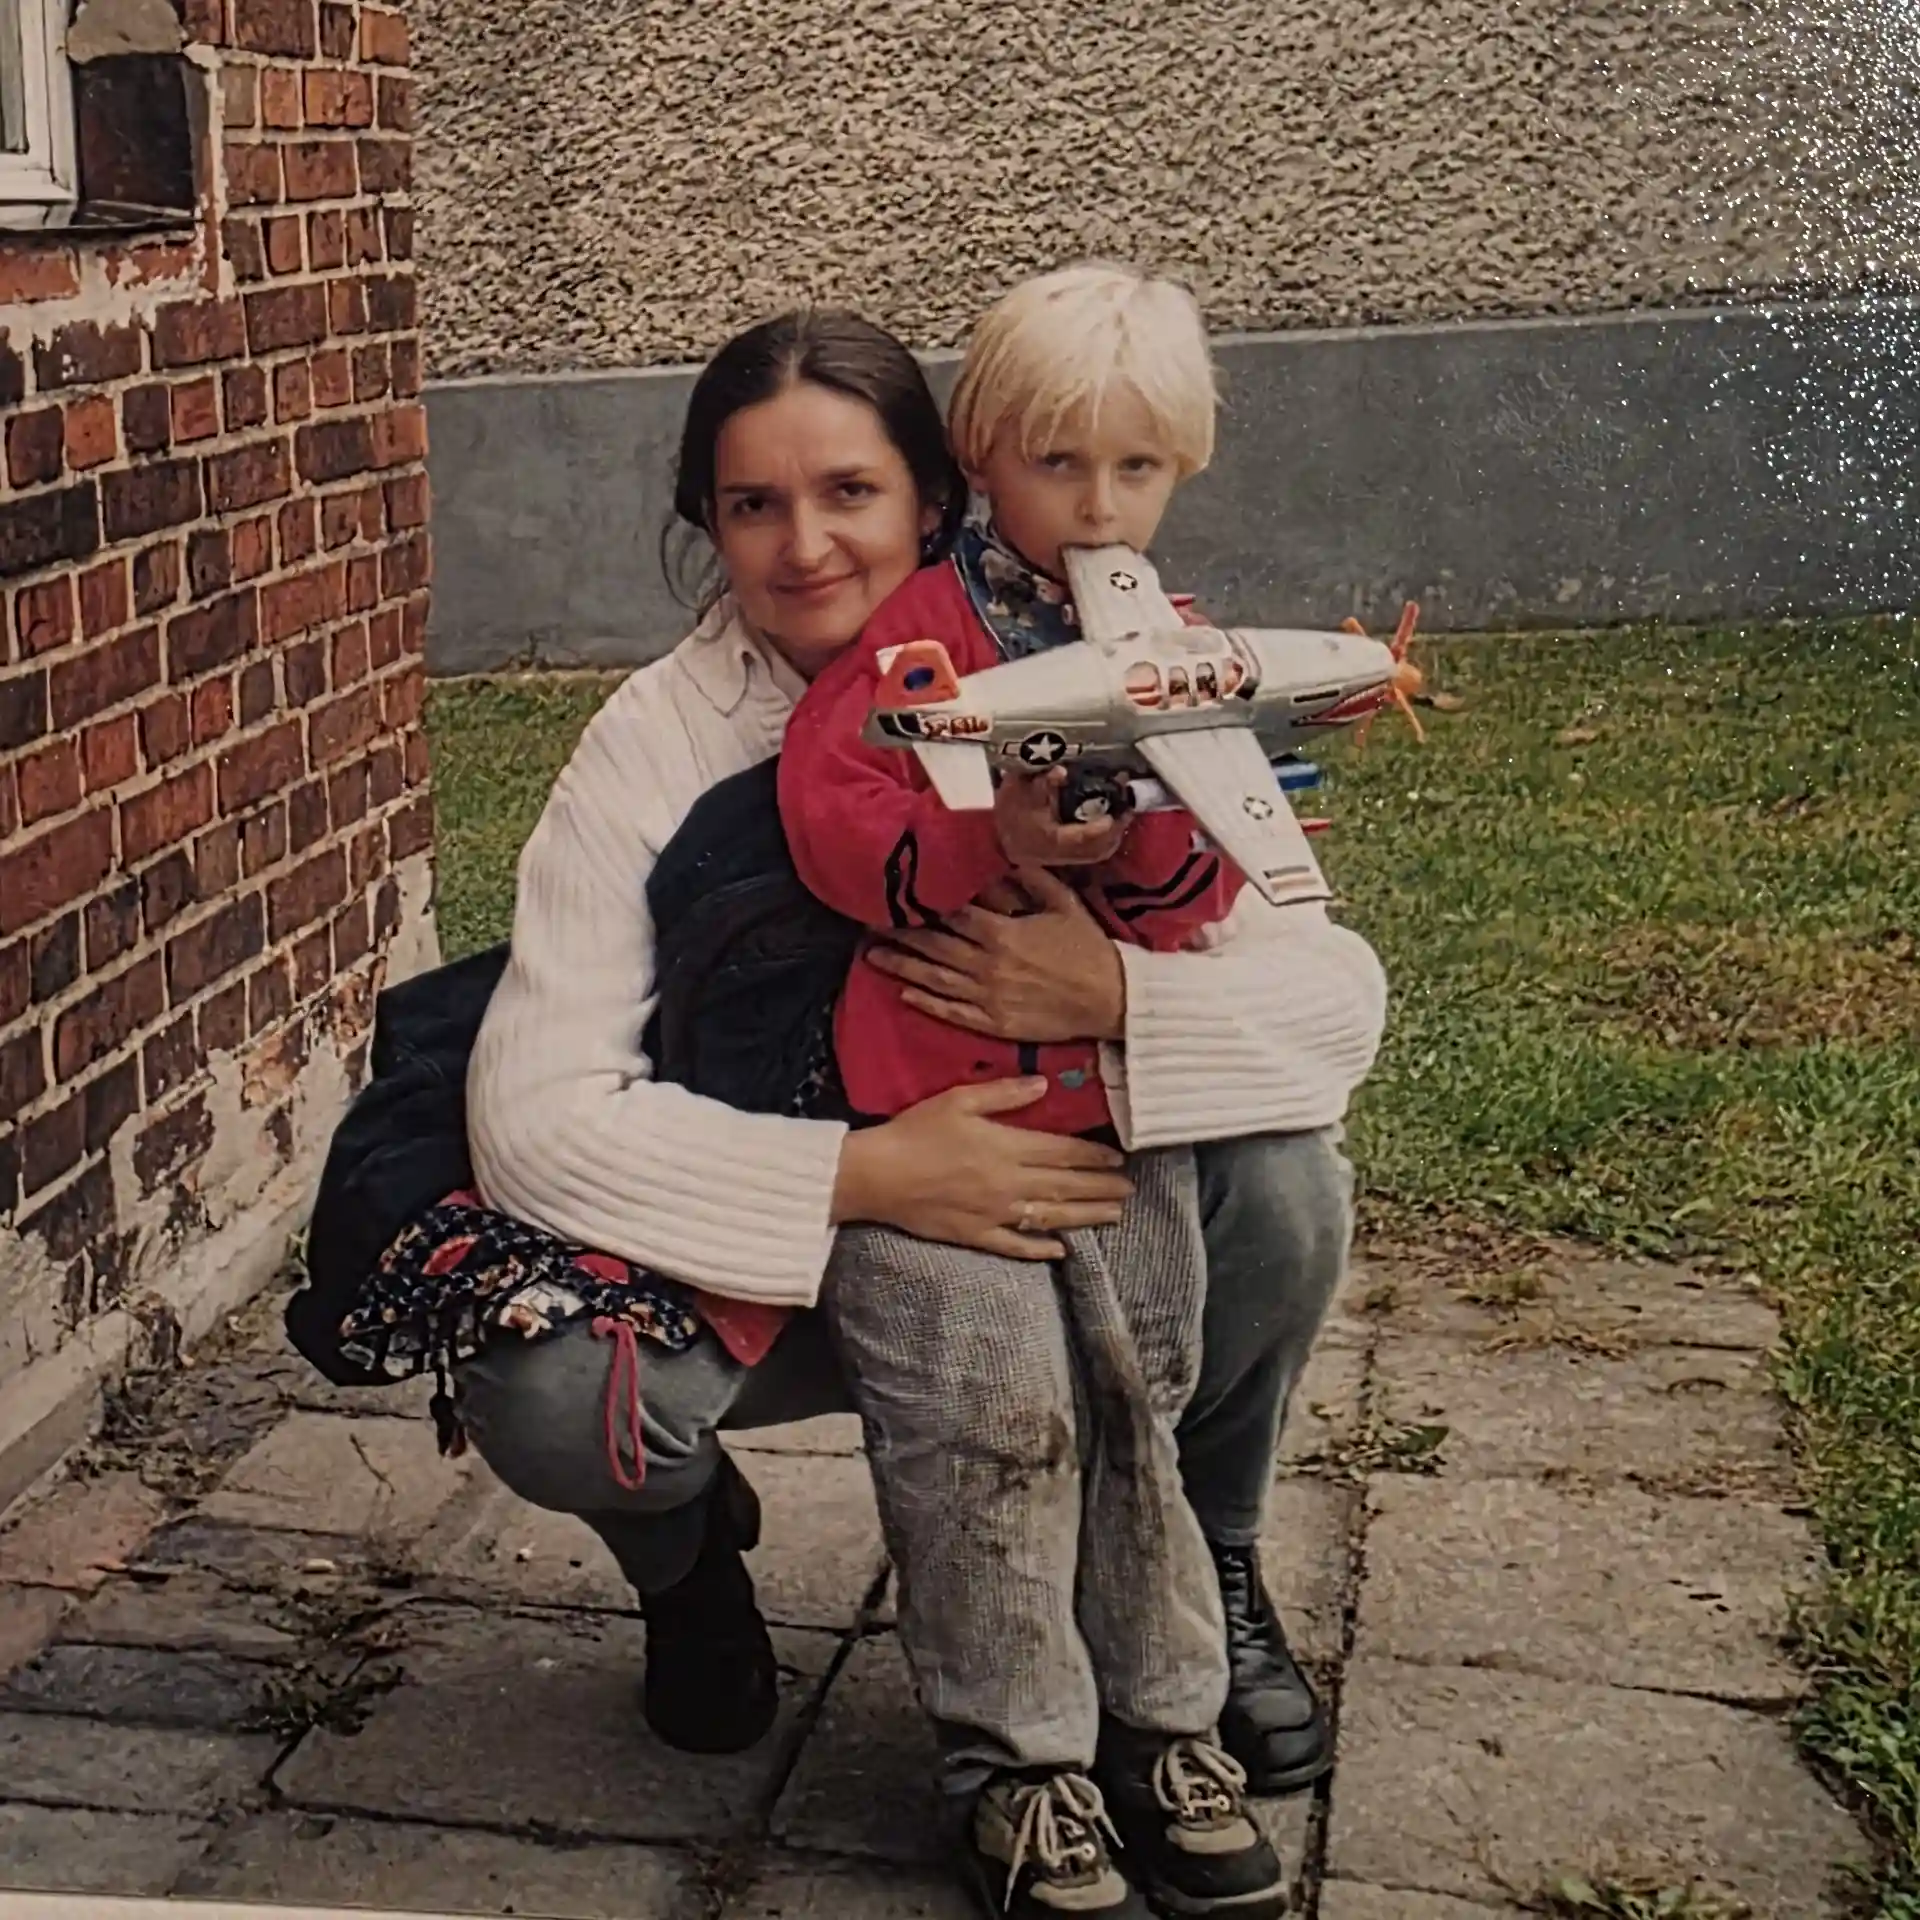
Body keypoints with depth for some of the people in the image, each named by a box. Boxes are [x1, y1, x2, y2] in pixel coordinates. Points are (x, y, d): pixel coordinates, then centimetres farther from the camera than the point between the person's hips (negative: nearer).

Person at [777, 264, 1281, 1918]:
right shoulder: (915, 631, -3)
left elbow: (1207, 896, 1)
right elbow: (829, 814, -14)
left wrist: (1162, 827, -21)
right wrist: (992, 848, -27)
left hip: (1126, 1110, 4)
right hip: (930, 1105, -4)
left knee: (1139, 1409, 10)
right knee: (990, 1426, -4)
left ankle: (1162, 1722, 26)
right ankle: (1021, 1764, 12)